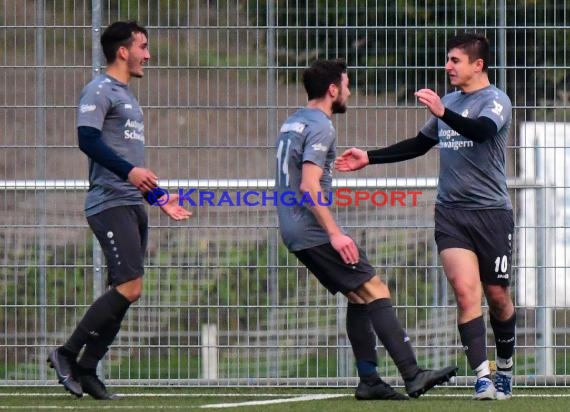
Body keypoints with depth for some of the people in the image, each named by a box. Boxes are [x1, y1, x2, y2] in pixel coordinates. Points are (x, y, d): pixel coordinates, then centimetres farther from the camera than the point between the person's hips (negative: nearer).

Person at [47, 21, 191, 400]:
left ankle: (86, 370, 9)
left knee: (125, 291, 5)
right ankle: (67, 354, -9)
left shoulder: (126, 96, 22)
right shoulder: (100, 90, -7)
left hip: (132, 205, 10)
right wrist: (129, 170, -30)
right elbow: (87, 139, -20)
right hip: (110, 205, -10)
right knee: (130, 287, -17)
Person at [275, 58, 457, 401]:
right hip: (314, 231, -10)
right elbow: (309, 186, -22)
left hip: (294, 232, 10)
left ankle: (369, 381, 10)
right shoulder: (320, 127, -13)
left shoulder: (292, 123, 18)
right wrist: (335, 234, -23)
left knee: (359, 296, 13)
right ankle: (413, 376, -17)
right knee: (376, 292, -11)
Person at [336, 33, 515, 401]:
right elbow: (419, 145, 28)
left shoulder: (495, 101, -6)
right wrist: (369, 157, 23)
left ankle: (505, 369, 28)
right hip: (451, 213, 4)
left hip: (492, 212, -4)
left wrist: (443, 114, -44)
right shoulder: (449, 102, 15)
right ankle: (482, 377, -18)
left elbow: (482, 131, -28)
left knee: (497, 295, 5)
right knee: (465, 289, -13)